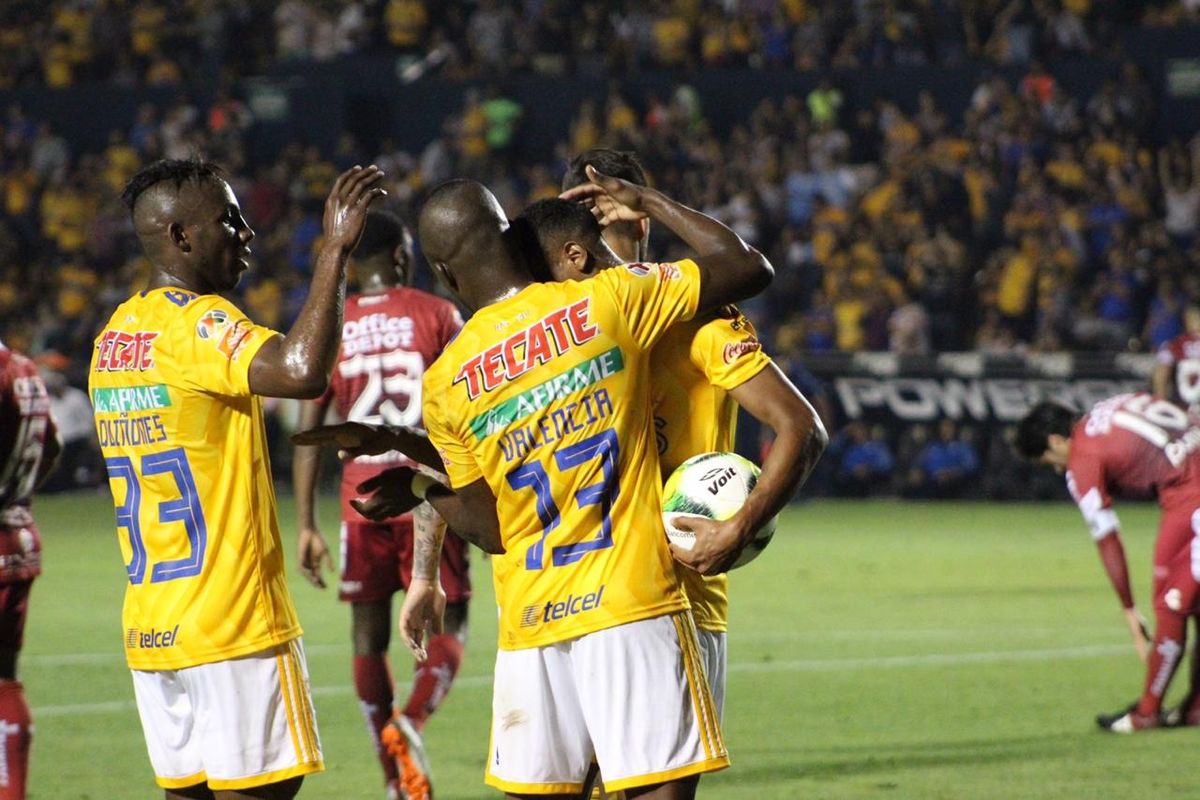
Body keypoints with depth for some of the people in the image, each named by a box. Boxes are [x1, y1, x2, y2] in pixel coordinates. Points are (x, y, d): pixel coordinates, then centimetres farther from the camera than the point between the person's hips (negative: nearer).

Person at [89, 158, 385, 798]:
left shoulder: (115, 332, 13)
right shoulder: (196, 322, -14)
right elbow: (302, 371, -32)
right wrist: (335, 250, -25)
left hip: (150, 623, 8)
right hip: (232, 624, -8)